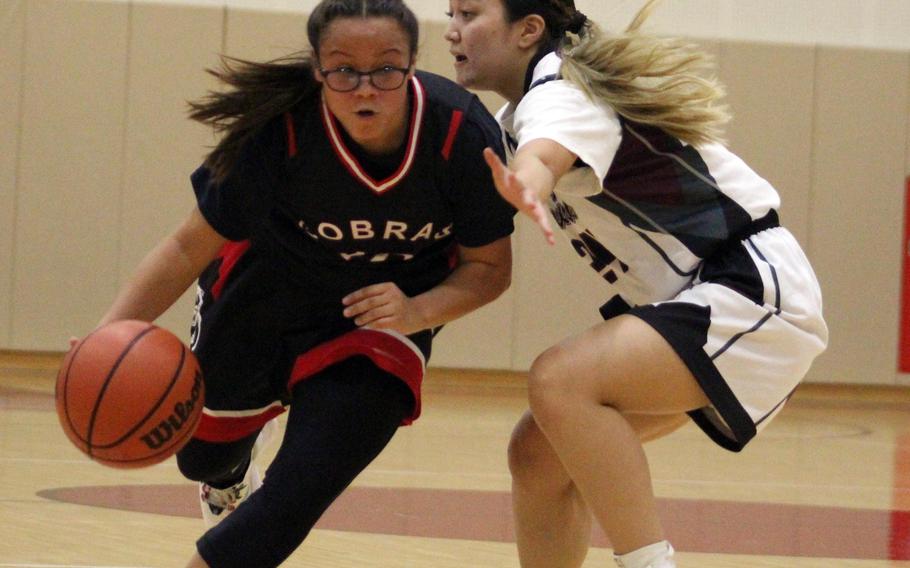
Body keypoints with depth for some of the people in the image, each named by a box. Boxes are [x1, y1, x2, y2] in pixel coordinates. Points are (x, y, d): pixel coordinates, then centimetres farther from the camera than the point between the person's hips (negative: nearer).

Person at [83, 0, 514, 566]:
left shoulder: (464, 134, -31)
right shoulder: (279, 132, -33)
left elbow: (489, 265, -14)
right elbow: (192, 246, -23)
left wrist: (416, 313, -33)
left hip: (388, 307, -1)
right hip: (266, 286, 1)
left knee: (301, 493, -19)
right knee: (203, 454, 22)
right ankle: (231, 473, 61)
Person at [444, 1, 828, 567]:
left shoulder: (563, 91, -20)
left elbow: (544, 155, -44)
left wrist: (527, 185, -64)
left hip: (756, 292, -10)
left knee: (560, 382, -29)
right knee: (538, 453, 3)